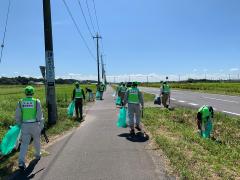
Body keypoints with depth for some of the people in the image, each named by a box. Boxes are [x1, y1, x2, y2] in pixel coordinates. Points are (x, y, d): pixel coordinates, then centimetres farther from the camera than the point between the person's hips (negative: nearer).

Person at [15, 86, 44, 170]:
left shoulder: (20, 102, 0)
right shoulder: (36, 102, -8)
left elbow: (18, 116, 2)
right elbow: (40, 115, -10)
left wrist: (19, 125, 16)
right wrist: (41, 126, -3)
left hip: (25, 125, 1)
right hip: (35, 125, -1)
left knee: (24, 144, 4)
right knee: (36, 141, 20)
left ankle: (21, 162, -8)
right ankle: (37, 155, 39)